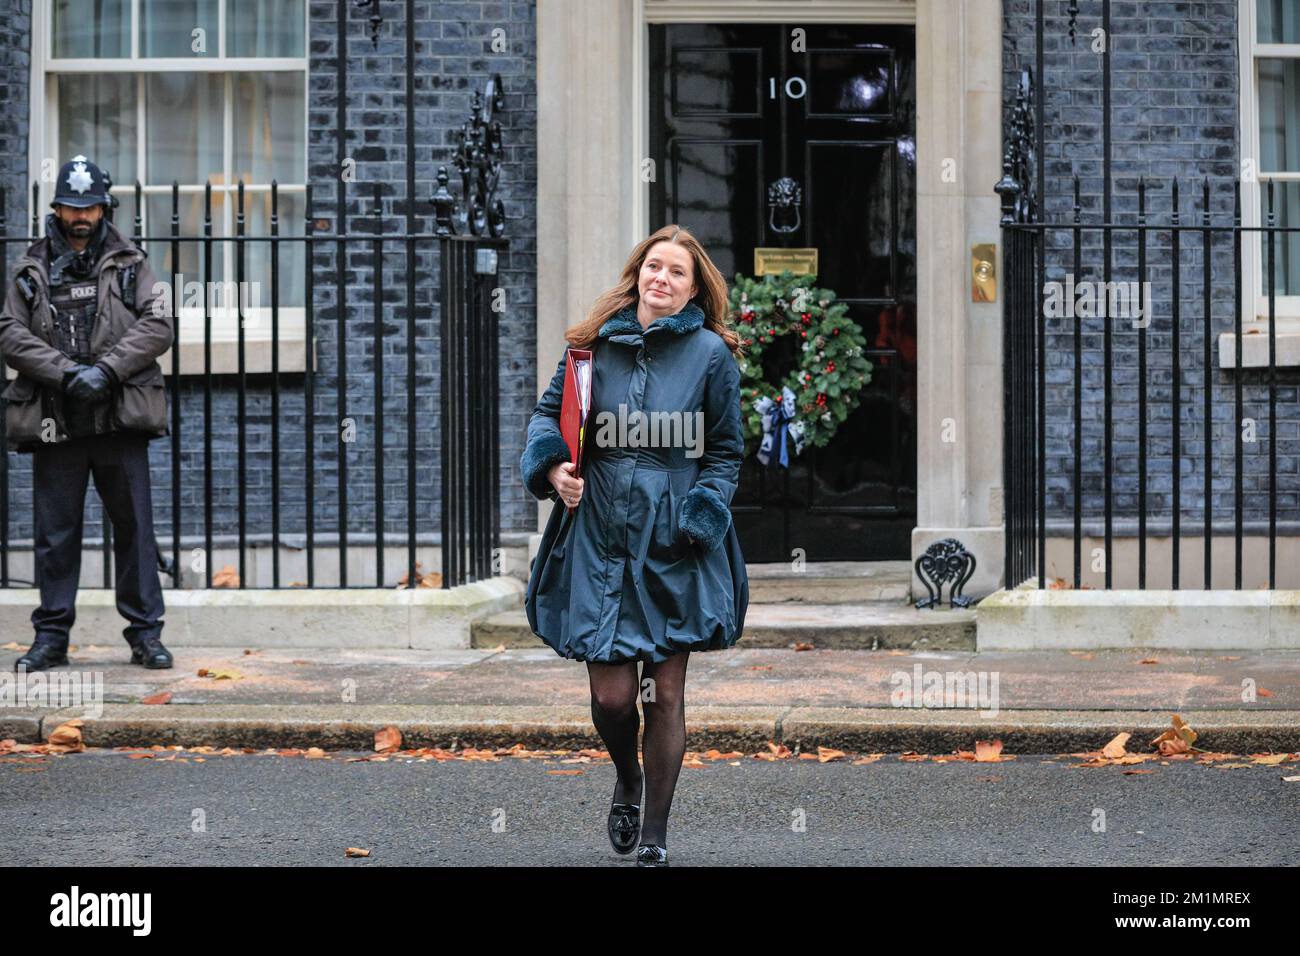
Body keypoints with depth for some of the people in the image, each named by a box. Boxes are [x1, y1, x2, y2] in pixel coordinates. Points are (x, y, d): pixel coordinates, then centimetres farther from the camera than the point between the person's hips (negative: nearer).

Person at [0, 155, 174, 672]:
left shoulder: (129, 264, 8)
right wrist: (66, 372, -14)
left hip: (120, 416, -1)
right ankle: (51, 635, 11)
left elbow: (157, 325, -1)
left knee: (135, 527, 1)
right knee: (54, 532, 4)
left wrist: (107, 369, -14)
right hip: (53, 420, 1)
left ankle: (145, 632, 8)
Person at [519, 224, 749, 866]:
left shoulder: (710, 353, 1)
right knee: (612, 695, -3)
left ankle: (655, 837, 14)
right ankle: (627, 780, 31)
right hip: (600, 536, 1)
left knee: (665, 693, 2)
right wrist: (553, 467, -2)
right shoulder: (595, 345, 6)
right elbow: (548, 412, 17)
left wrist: (704, 512, -8)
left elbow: (726, 450, 6)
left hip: (673, 545, -1)